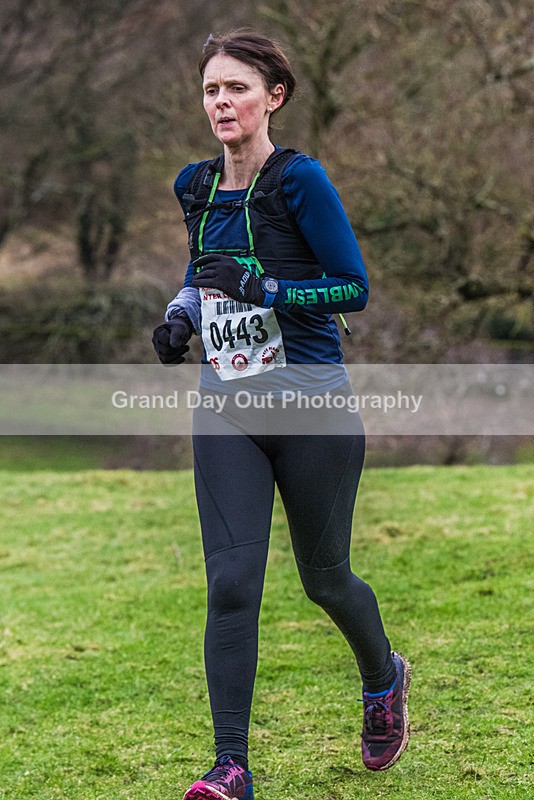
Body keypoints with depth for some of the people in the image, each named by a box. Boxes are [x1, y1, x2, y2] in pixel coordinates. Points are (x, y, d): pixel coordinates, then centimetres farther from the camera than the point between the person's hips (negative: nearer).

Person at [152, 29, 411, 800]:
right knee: (230, 583, -7)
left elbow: (354, 286, -12)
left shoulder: (300, 180, -11)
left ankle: (384, 677, 43)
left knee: (324, 576, 11)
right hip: (226, 410, 4)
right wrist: (182, 312, 5)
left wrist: (262, 288, -23)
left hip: (312, 407, -4)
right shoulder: (195, 185, 8)